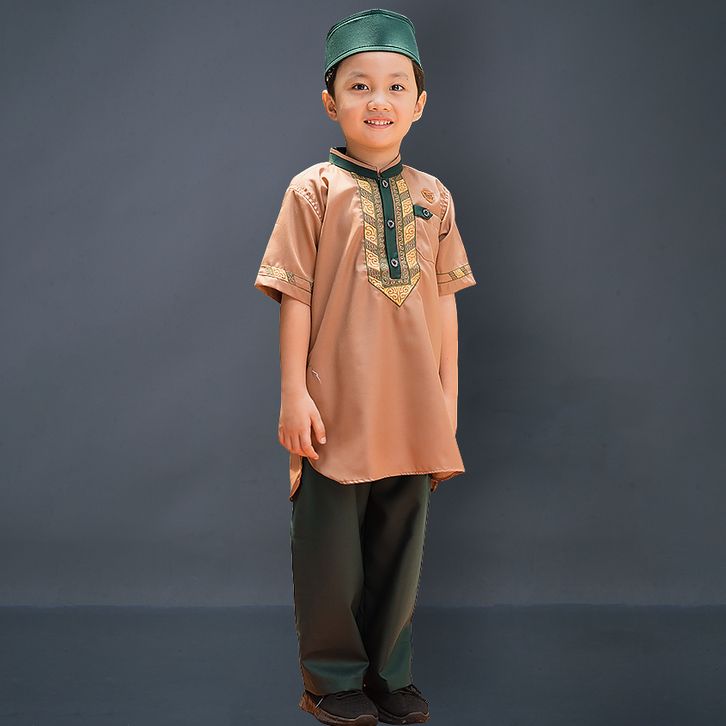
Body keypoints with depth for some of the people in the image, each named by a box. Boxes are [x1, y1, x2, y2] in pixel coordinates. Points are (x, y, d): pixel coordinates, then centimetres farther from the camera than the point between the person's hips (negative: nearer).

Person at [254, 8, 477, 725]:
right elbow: (296, 297, -5)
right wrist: (293, 394, -9)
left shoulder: (433, 197, 7)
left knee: (399, 548, 13)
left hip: (414, 411, 4)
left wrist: (448, 396, 9)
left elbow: (444, 304, 10)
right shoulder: (314, 190, -3)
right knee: (330, 551, 6)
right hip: (336, 410, -3)